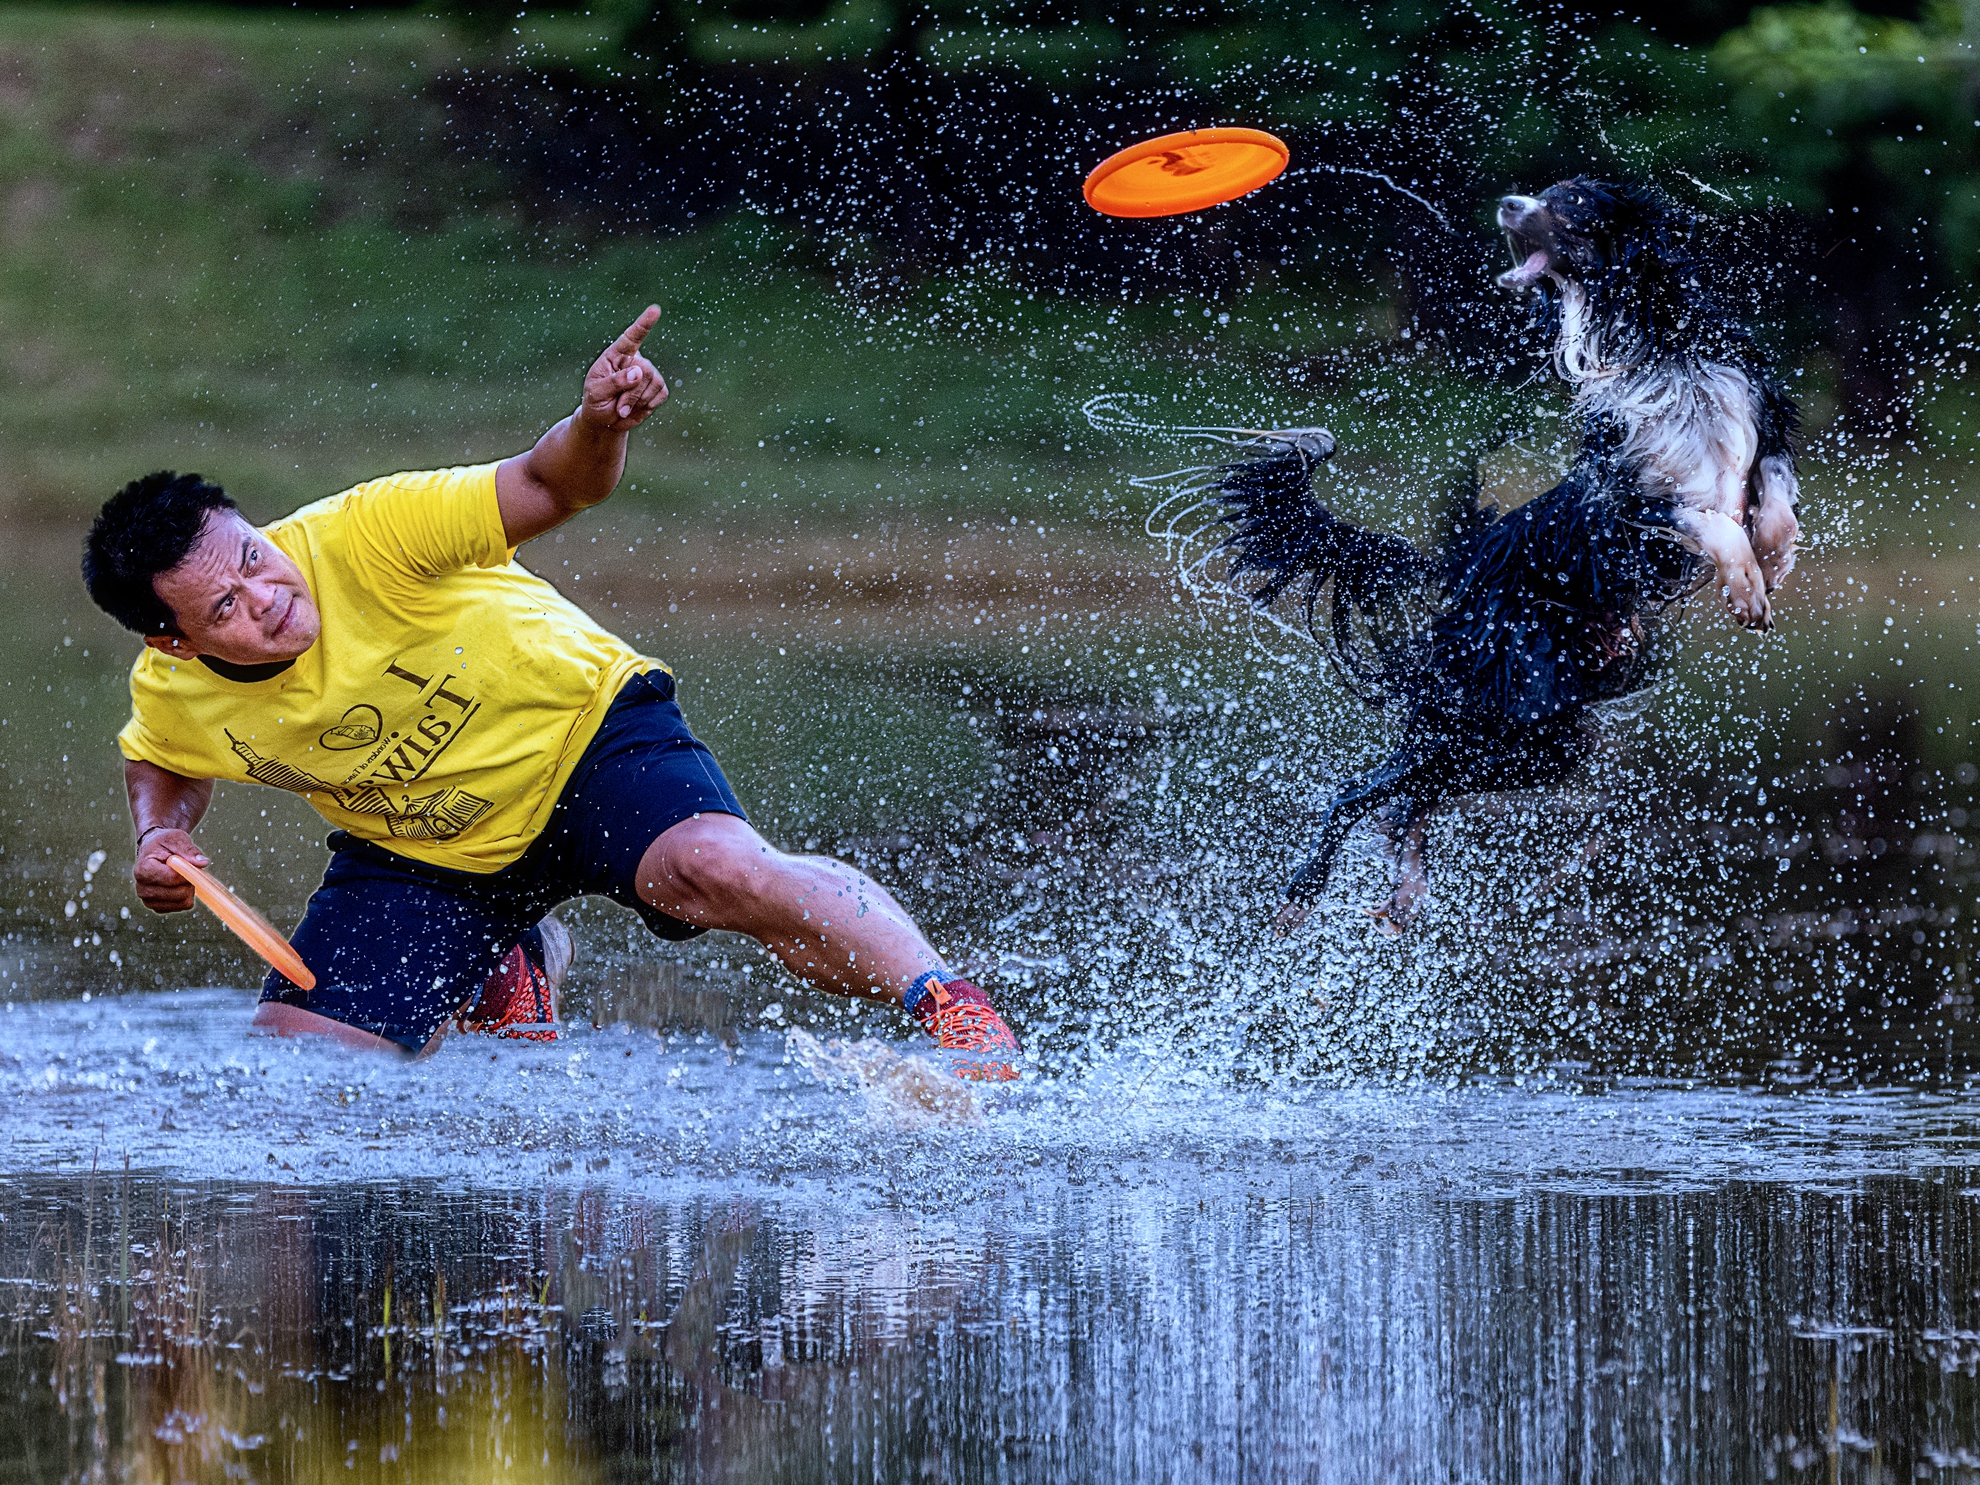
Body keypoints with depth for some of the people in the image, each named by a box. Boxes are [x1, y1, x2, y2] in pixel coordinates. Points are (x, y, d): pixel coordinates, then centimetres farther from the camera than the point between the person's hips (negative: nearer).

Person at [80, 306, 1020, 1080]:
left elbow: (549, 489, -30)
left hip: (580, 733, -5)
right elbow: (161, 767, 11)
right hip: (423, 853, 5)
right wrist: (159, 838, -10)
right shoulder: (173, 697, -15)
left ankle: (949, 1005, -21)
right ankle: (515, 961, 29)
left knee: (711, 868, -36)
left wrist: (598, 428, -52)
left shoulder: (359, 539, -30)